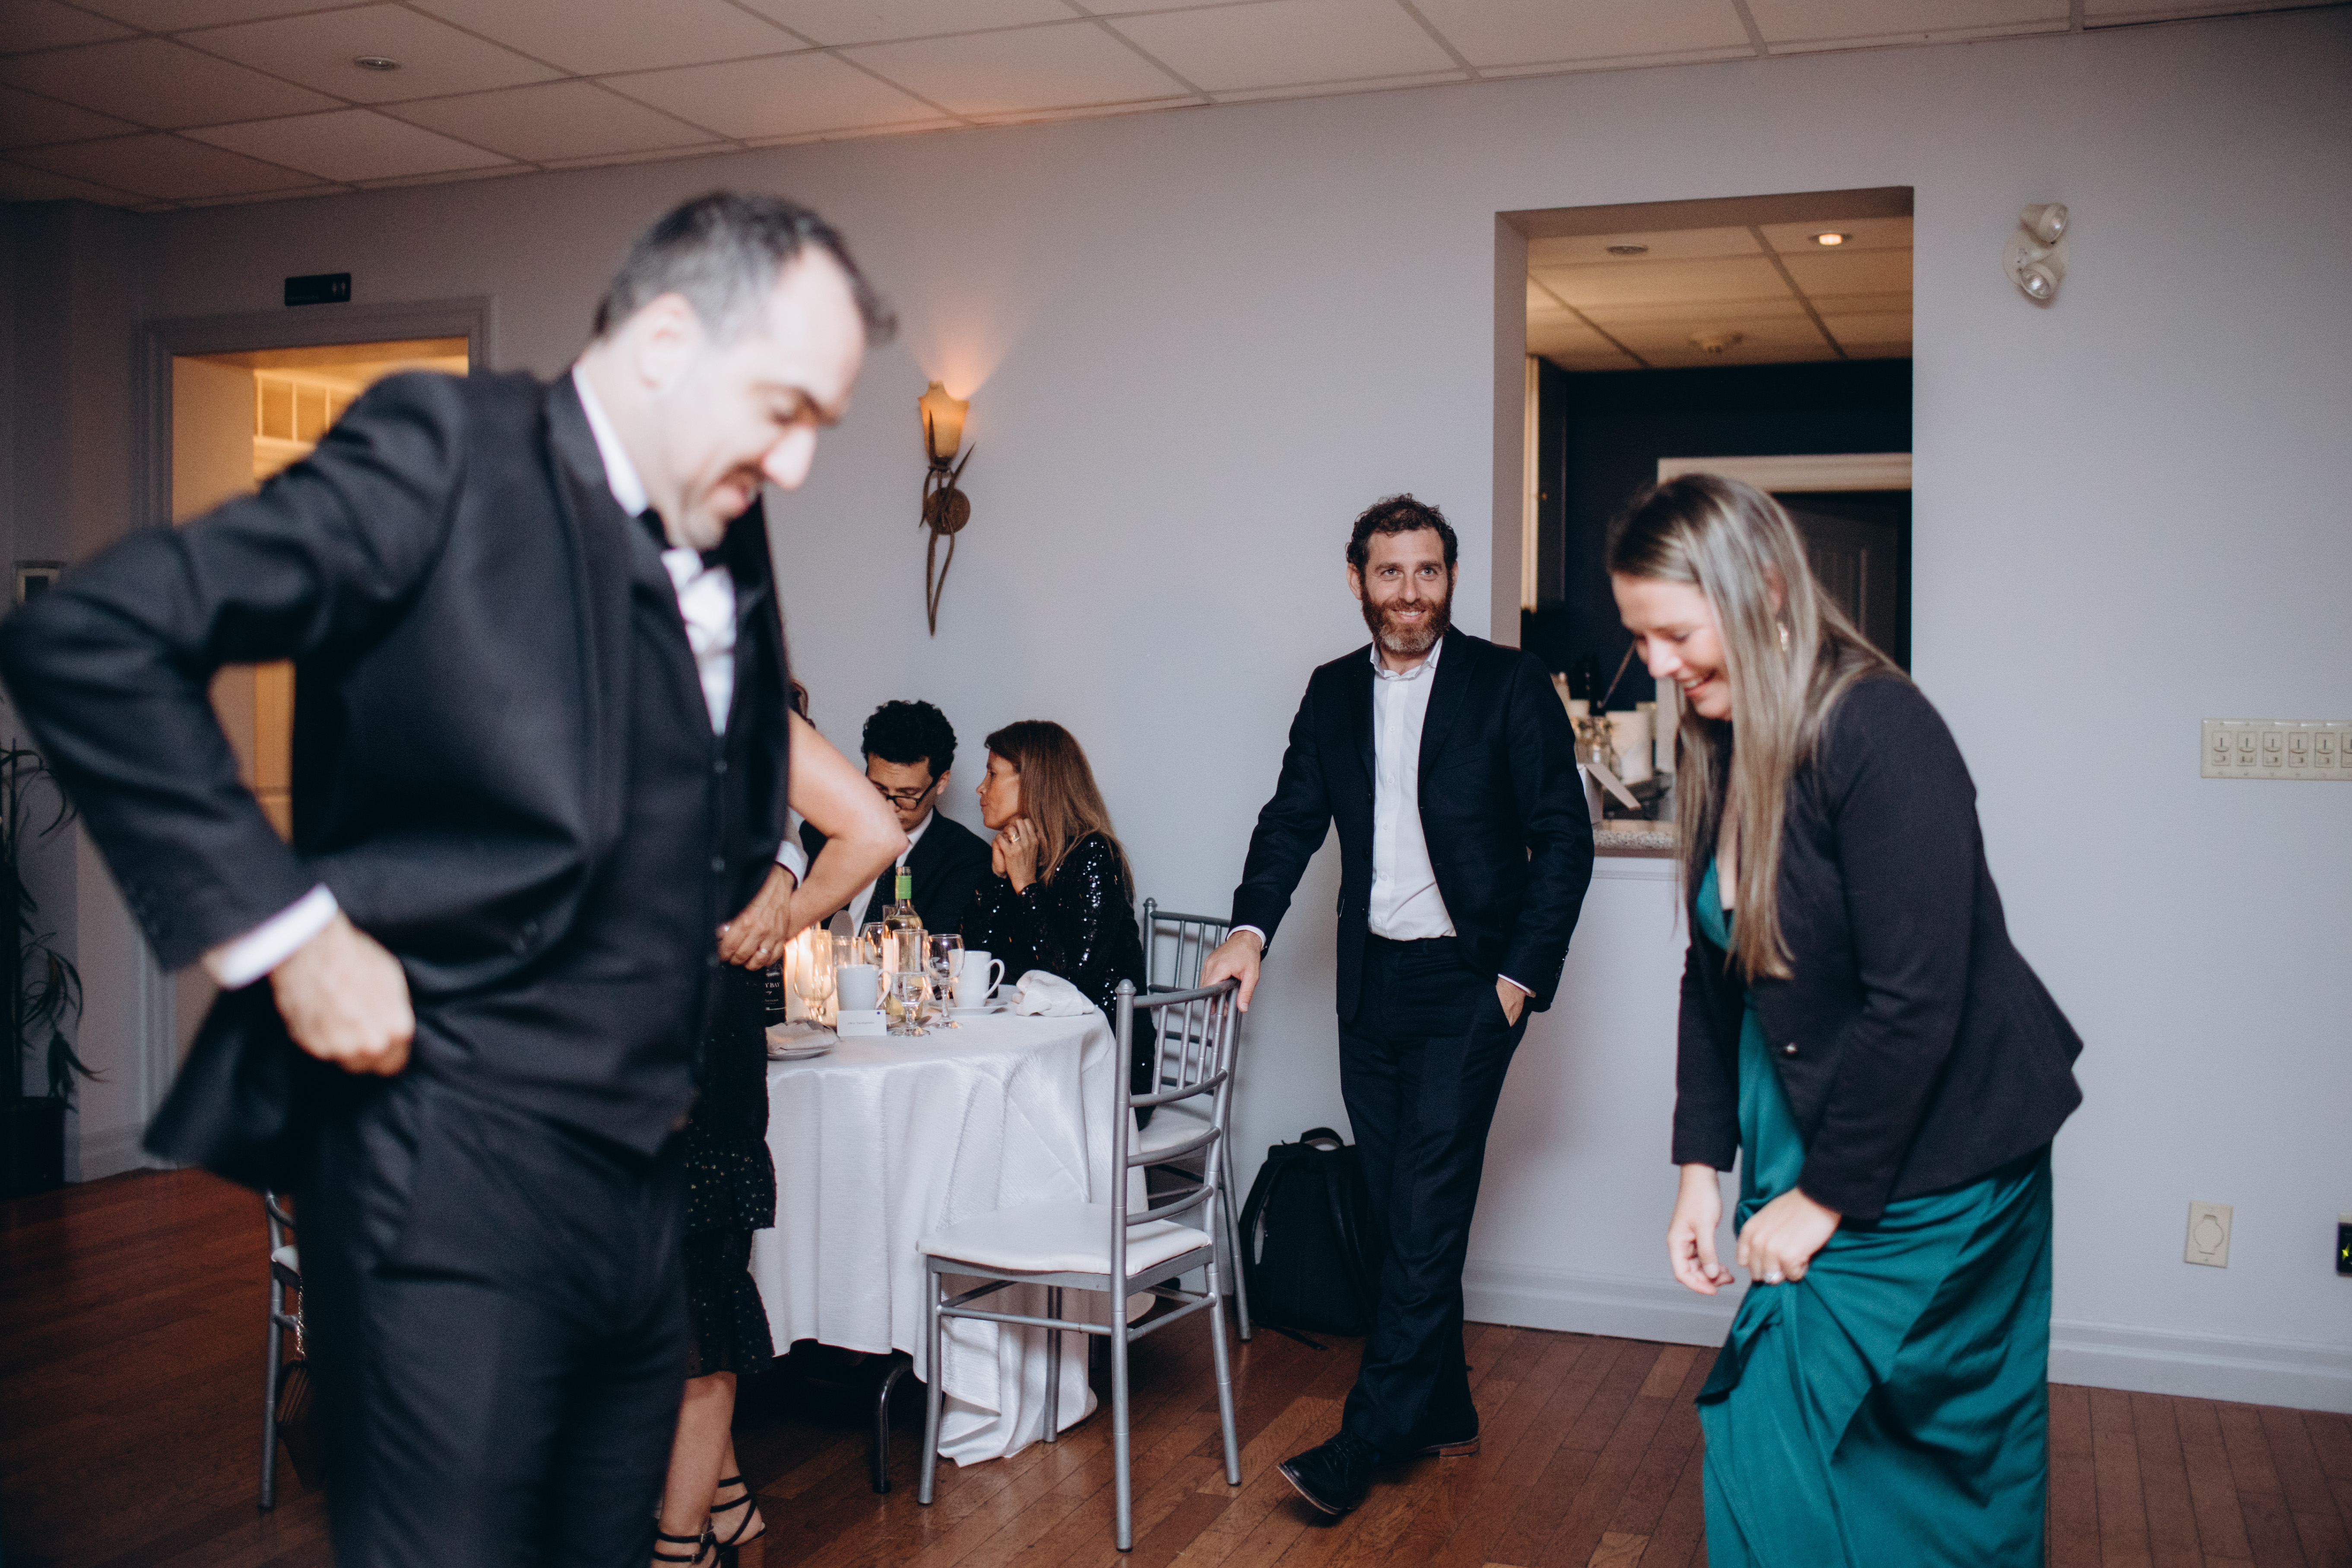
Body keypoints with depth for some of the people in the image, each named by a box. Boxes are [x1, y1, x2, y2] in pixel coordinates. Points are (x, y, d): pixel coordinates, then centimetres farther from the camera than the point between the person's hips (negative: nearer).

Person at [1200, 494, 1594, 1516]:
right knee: (1402, 1214, 11)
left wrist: (1523, 974, -10)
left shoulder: (1508, 685, -5)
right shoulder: (1334, 693, 9)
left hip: (1469, 983, -5)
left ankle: (1365, 1440, -1)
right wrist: (1250, 929, -9)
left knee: (1426, 1212, -7)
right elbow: (1293, 818, 7)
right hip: (1372, 984, 5)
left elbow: (1564, 837, -5)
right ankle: (1443, 1412, 26)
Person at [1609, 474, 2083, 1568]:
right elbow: (1714, 974, 7)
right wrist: (1702, 1164, 1)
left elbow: (1916, 1007, -24)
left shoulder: (1877, 733, -23)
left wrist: (1824, 1197, -17)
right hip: (1805, 1131, 7)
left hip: (1927, 1166, -7)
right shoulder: (1718, 751, 1)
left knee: (1776, 1429, -4)